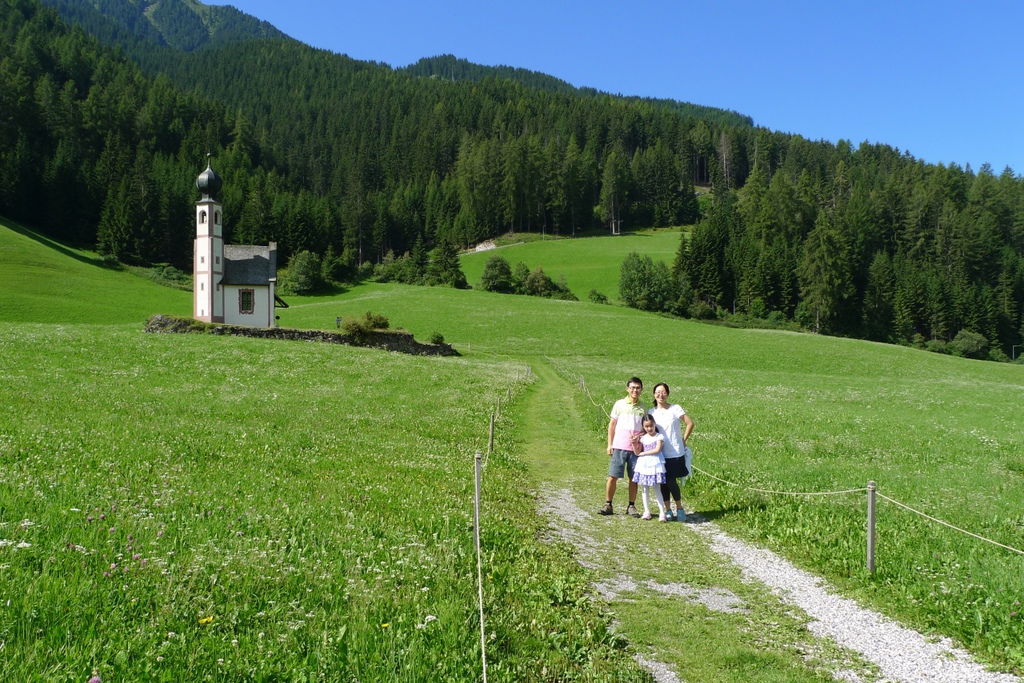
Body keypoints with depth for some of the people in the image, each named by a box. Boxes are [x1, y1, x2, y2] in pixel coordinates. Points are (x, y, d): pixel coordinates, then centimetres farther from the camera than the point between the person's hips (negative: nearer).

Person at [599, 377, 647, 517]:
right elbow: (612, 425, 6)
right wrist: (609, 444, 1)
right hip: (619, 447, -1)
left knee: (634, 478, 5)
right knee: (613, 476, -1)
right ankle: (608, 505, 9)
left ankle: (631, 506, 17)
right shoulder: (619, 404, 3)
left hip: (635, 448, 1)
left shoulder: (643, 408, 7)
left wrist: (639, 436, -10)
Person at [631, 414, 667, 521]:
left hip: (655, 465, -4)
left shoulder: (659, 436, -2)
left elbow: (657, 450, -13)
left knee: (657, 489, -5)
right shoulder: (642, 438, 9)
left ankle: (662, 512, -2)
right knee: (645, 489, 8)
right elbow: (637, 452, 4)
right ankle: (647, 511, 16)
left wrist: (643, 453, -9)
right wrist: (634, 443, -13)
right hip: (643, 465, 4)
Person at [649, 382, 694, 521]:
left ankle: (680, 509, 12)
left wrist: (683, 440, -2)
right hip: (659, 454, 3)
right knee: (663, 483, 5)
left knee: (671, 482, -8)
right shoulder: (651, 412, 7)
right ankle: (668, 510, 19)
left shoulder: (675, 409, -5)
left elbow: (690, 424, -5)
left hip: (675, 453, -3)